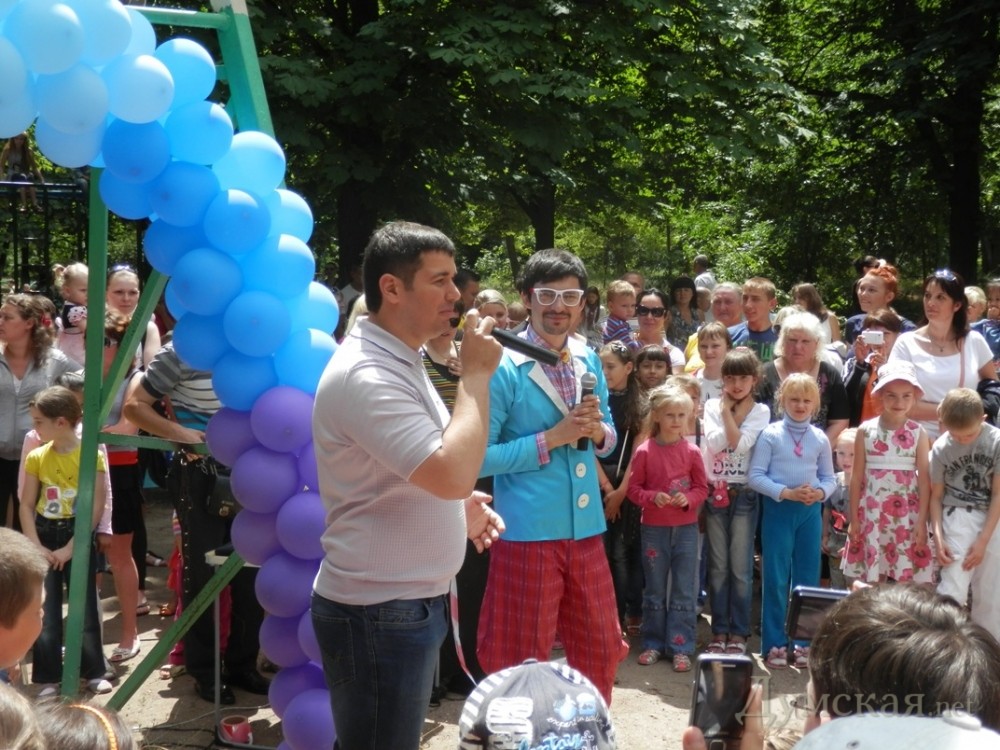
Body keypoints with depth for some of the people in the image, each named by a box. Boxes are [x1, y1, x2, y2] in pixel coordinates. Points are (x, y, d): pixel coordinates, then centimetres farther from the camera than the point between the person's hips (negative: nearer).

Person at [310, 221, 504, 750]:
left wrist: (459, 505, 5)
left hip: (413, 602, 10)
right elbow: (453, 473, -31)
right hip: (378, 612, -10)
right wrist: (476, 374, -20)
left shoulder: (399, 362, 11)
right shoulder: (366, 374, -22)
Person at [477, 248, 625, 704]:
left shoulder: (590, 361, 8)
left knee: (601, 649, 18)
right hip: (528, 532, -6)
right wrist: (552, 437, -19)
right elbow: (479, 456, -16)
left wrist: (598, 432, -7)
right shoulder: (503, 367, -12)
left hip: (585, 529, 6)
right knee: (522, 659, 7)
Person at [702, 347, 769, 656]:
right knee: (718, 566, 7)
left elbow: (740, 444, -14)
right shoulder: (713, 405, 5)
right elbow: (713, 443, -11)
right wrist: (728, 410, -9)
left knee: (740, 568, 2)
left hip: (744, 494, -1)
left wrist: (729, 412, -9)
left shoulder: (760, 411, 1)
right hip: (715, 492, 2)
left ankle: (738, 633, 11)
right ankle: (719, 631, 14)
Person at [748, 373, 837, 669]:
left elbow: (830, 478, 10)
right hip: (778, 510, -3)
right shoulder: (771, 434, -5)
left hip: (811, 511, 3)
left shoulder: (820, 438, 5)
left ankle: (803, 641, 18)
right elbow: (755, 475, -8)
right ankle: (774, 644, 8)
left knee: (808, 577, 8)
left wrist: (820, 493, -11)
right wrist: (786, 493, -17)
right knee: (776, 578, 1)